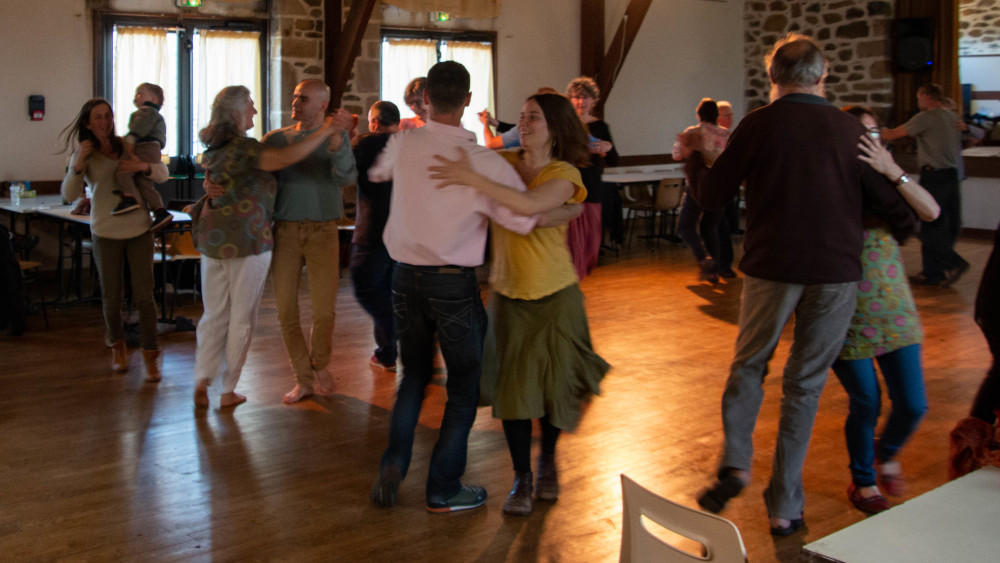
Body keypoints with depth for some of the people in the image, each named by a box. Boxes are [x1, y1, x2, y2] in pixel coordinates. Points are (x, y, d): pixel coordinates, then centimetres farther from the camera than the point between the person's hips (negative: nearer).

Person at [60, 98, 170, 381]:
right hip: (106, 233, 0)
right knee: (111, 297, 7)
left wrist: (144, 166, -21)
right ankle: (117, 346, 32)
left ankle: (151, 356, 5)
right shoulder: (85, 154, -1)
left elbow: (163, 174, 0)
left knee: (143, 295, -5)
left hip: (139, 230, 0)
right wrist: (77, 165, -25)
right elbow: (69, 194, -9)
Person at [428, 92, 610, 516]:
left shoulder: (564, 174, -13)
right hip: (509, 294, 2)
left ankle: (548, 460, 34)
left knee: (553, 383, 6)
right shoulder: (503, 161, -2)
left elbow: (531, 205, -33)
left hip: (556, 295, -2)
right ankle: (521, 478, 16)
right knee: (513, 385, 1)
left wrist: (473, 179, -38)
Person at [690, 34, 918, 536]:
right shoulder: (849, 129, 3)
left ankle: (735, 464, 2)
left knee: (748, 365, 19)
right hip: (838, 271, 2)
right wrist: (908, 231, 30)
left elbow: (710, 198, 0)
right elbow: (888, 200, 8)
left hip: (772, 268, -1)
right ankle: (785, 506, 14)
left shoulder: (759, 125, -3)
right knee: (805, 383, 10)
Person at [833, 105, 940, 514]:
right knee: (866, 404, 2)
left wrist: (890, 169, -24)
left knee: (913, 405, 5)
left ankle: (886, 454, 39)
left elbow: (931, 212, -14)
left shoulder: (886, 184, 4)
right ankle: (862, 481, 29)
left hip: (893, 308, 4)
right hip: (846, 312, -4)